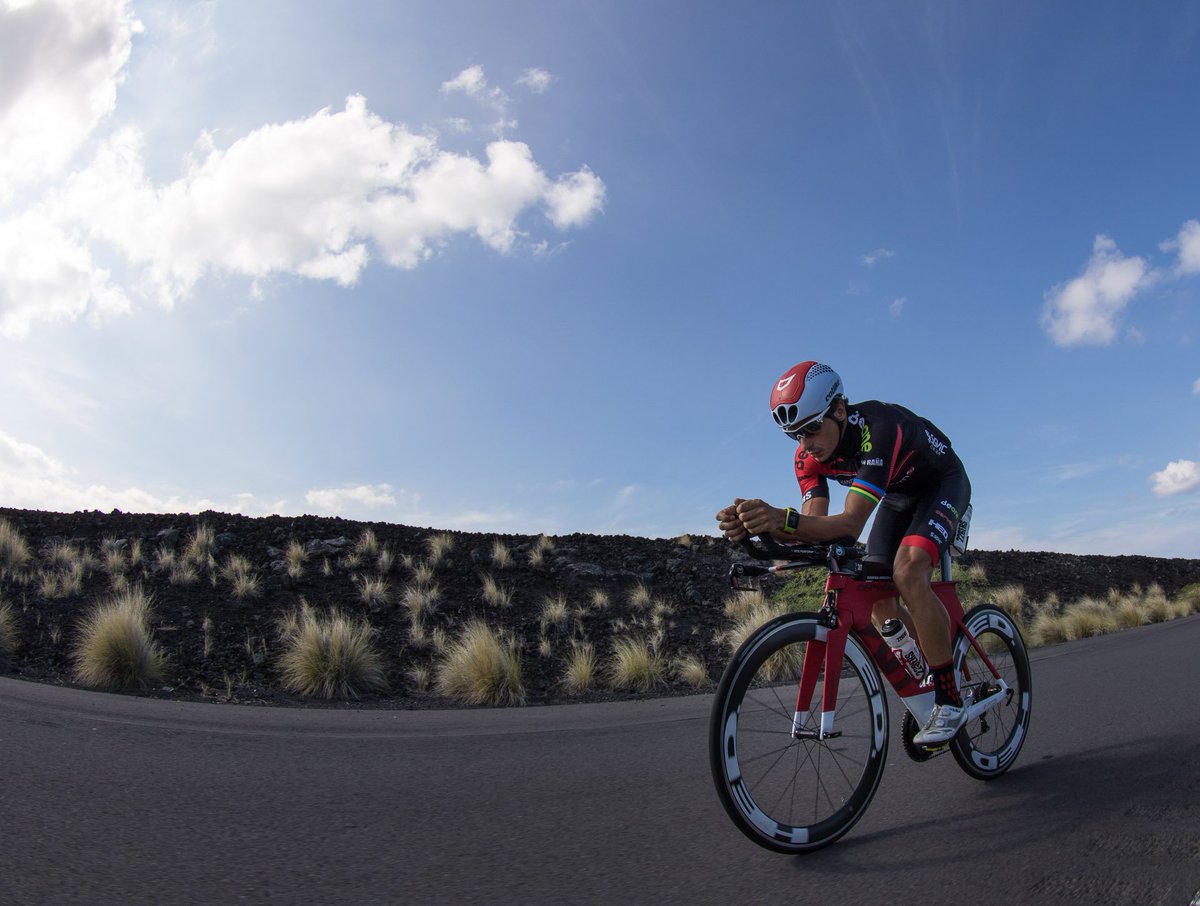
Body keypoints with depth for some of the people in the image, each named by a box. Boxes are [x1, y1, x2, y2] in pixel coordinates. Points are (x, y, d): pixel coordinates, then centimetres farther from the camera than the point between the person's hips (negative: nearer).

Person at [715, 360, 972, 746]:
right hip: (899, 494, 7)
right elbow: (813, 526, -27)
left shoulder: (878, 428, -40)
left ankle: (950, 701, -17)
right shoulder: (809, 455, -18)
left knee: (907, 573, -29)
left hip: (943, 483, -7)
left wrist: (784, 518, -65)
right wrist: (759, 525, -46)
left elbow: (851, 524, -47)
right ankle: (925, 688, 17)